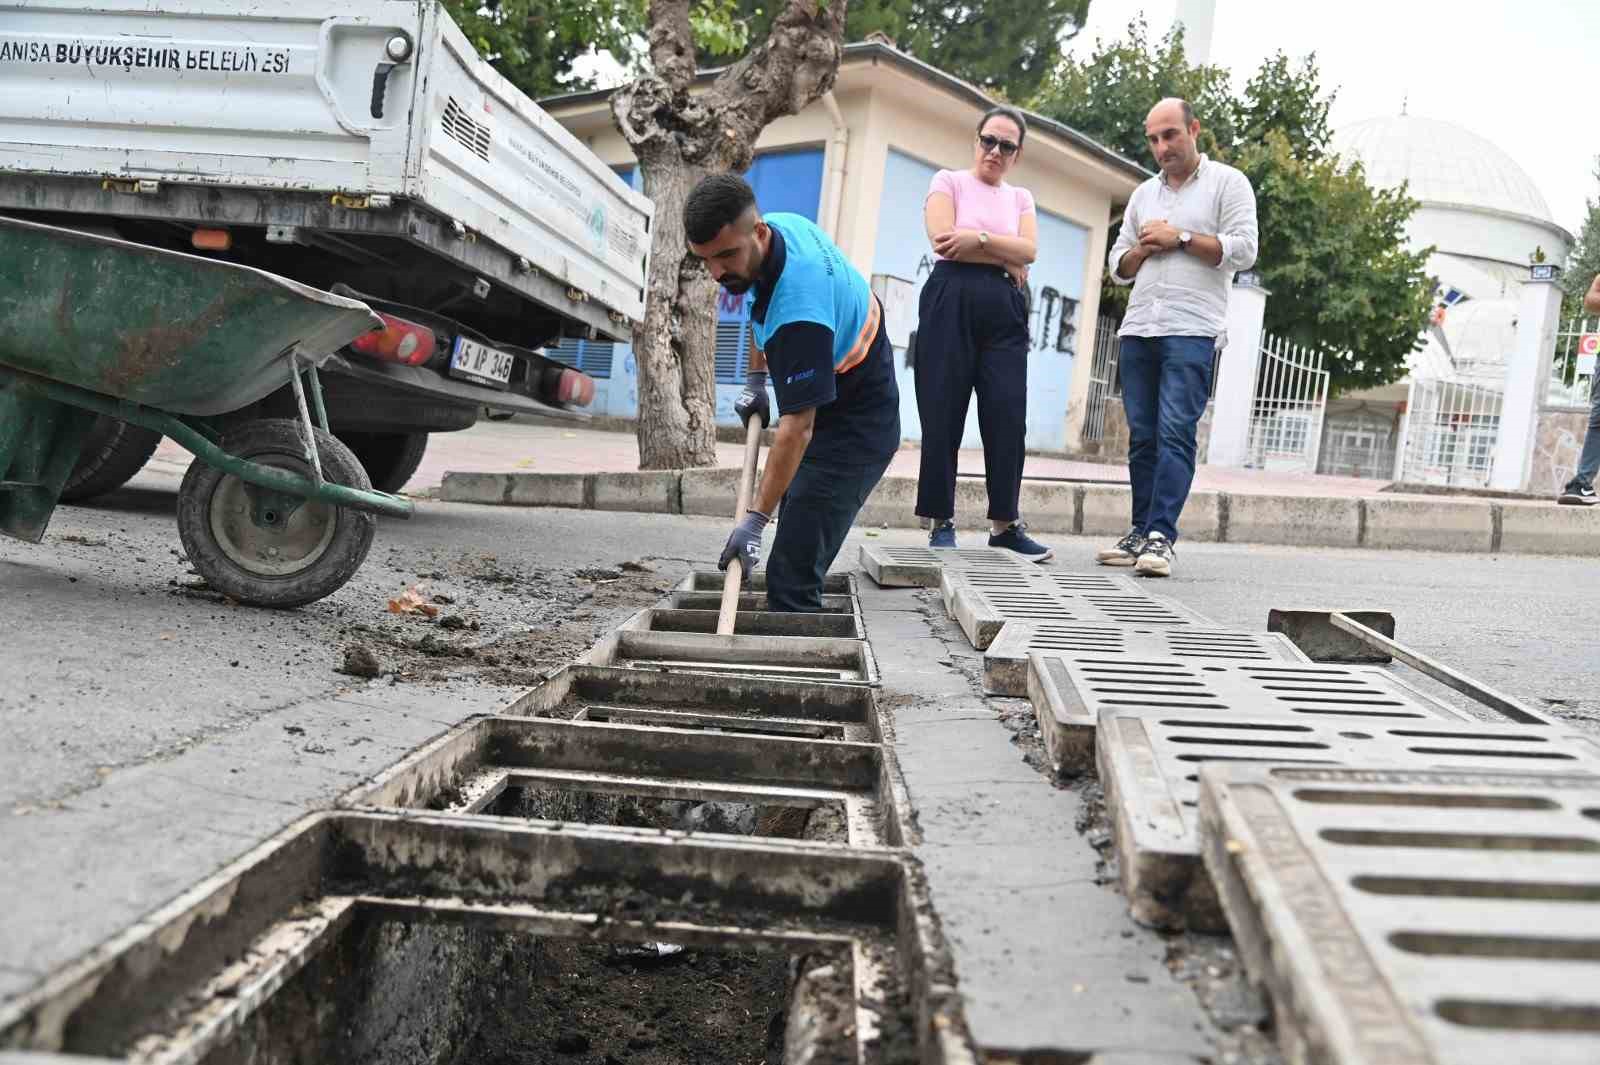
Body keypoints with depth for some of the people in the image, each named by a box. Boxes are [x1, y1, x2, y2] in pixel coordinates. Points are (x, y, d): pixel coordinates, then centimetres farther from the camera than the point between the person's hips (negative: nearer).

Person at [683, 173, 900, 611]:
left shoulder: (799, 303, -37)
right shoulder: (782, 225, -9)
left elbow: (797, 426, -35)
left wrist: (755, 519, -33)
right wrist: (755, 380, 10)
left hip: (854, 432, -10)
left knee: (791, 576, -18)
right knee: (795, 559, 12)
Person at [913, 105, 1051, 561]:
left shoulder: (1020, 197, 21)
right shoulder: (949, 181, 10)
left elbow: (1028, 250, 4)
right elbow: (943, 239, -7)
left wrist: (978, 239, -8)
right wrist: (1005, 260, -1)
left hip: (1004, 309, 3)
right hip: (951, 300, -3)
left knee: (1008, 416, -5)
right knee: (943, 416, -4)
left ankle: (1005, 523, 1)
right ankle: (941, 521, 4)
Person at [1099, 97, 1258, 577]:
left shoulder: (1227, 182, 7)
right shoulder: (1143, 194, 23)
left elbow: (1243, 249, -4)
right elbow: (1118, 266, 23)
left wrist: (1180, 238, -5)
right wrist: (1144, 249, 2)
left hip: (1192, 330, -6)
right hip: (1137, 330, 6)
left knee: (1176, 433, -14)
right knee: (1142, 436, 4)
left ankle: (1161, 537, -18)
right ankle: (1141, 533, 8)